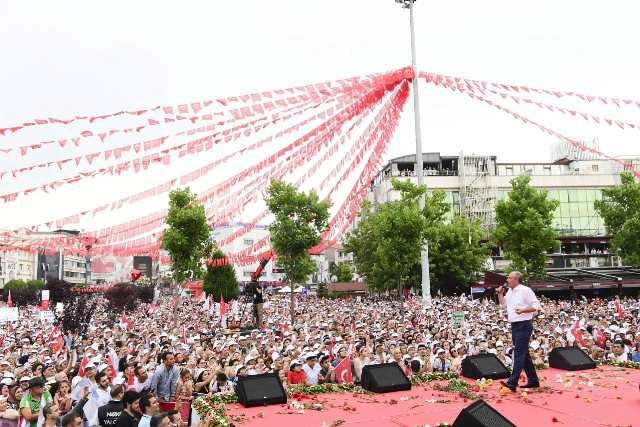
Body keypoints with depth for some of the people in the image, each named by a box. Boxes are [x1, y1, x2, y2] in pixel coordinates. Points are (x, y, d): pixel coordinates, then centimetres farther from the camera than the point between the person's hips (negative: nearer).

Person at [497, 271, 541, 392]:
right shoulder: (509, 292, 13)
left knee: (519, 353, -11)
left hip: (524, 325, -9)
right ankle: (533, 380, 25)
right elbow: (503, 305, 23)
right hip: (514, 325, 9)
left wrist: (523, 310, -24)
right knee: (524, 354, 14)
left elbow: (536, 306, -13)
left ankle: (512, 382, -16)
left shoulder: (525, 290, -11)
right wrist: (500, 293, 10)